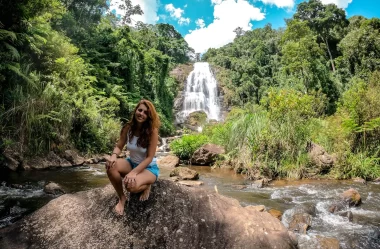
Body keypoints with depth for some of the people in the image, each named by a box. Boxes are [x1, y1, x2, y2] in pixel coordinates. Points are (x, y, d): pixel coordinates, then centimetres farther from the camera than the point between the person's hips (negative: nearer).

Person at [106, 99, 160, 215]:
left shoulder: (152, 131, -22)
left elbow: (149, 157, -22)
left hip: (149, 167, -5)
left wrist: (133, 172, -31)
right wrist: (113, 156, -26)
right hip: (132, 163, 5)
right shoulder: (128, 128, -9)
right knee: (111, 166, -26)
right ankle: (121, 198, -3)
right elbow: (119, 146, -3)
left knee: (132, 186, -34)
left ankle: (146, 186, 5)